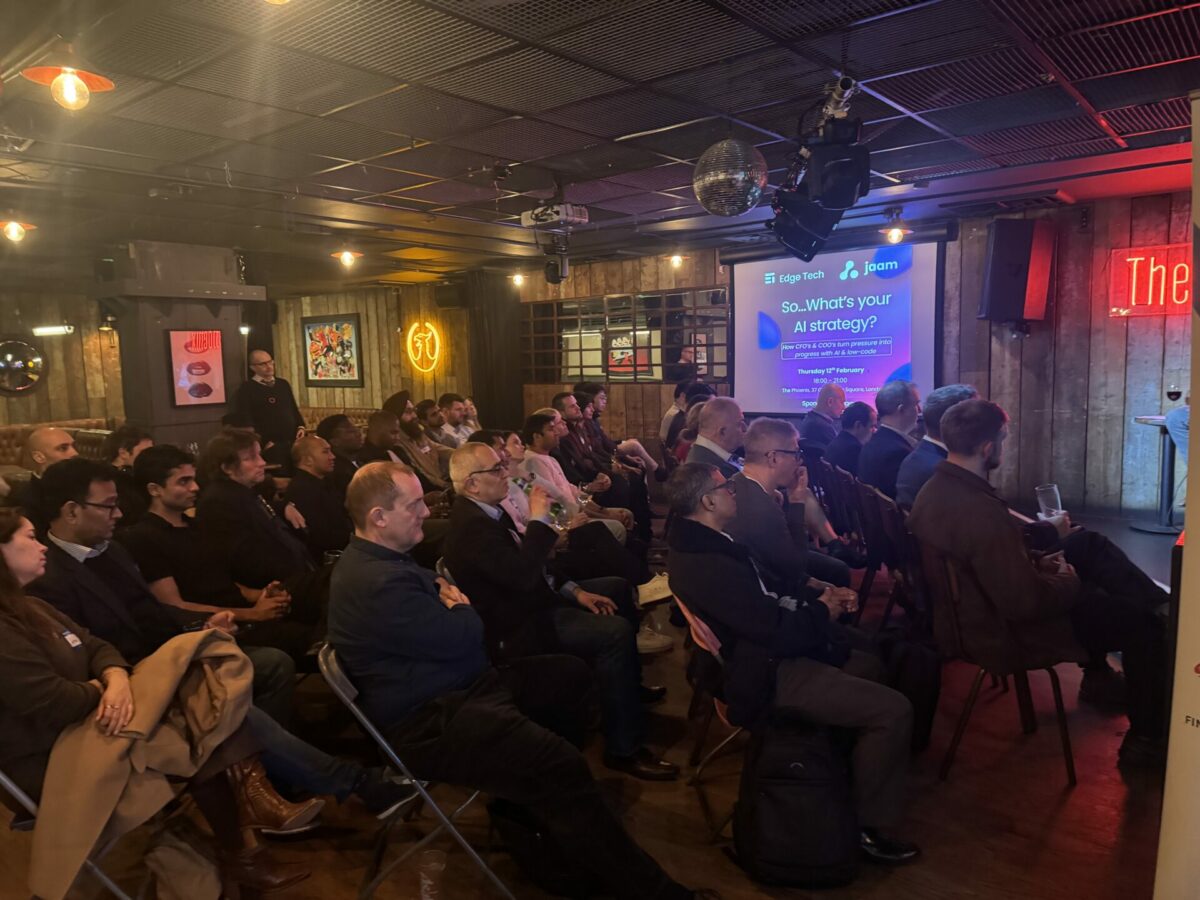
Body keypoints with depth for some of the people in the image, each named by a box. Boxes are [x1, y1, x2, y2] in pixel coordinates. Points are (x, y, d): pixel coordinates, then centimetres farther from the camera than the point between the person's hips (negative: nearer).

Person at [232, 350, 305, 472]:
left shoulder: (283, 384, 17)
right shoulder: (246, 389, -3)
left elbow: (294, 409, 25)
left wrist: (300, 426, 6)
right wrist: (264, 443, -15)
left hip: (293, 443, 6)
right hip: (270, 446, -6)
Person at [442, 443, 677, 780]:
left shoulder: (486, 511, 6)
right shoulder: (470, 527, -26)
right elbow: (522, 575, -35)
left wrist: (573, 590, 5)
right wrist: (539, 519, -25)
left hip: (533, 599, 11)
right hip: (520, 625, -11)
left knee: (618, 588, 17)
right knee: (615, 632, -24)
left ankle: (630, 683, 32)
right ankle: (623, 749, -14)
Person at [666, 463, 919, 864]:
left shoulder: (697, 544, 3)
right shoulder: (710, 566, -31)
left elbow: (763, 598, 12)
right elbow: (779, 631, -28)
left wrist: (821, 597, 0)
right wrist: (821, 611, -8)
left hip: (759, 653, 11)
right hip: (768, 675, -11)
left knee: (868, 665, 25)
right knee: (893, 710, -13)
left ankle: (850, 770, 39)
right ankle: (871, 826, 5)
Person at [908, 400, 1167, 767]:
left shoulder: (934, 489, -5)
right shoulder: (981, 513, -35)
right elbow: (1026, 603, -29)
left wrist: (1039, 561, 3)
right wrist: (1069, 583, -10)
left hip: (971, 609, 9)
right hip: (1009, 631, -9)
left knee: (1086, 545, 19)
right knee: (1143, 622, 6)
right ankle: (1147, 739, 24)